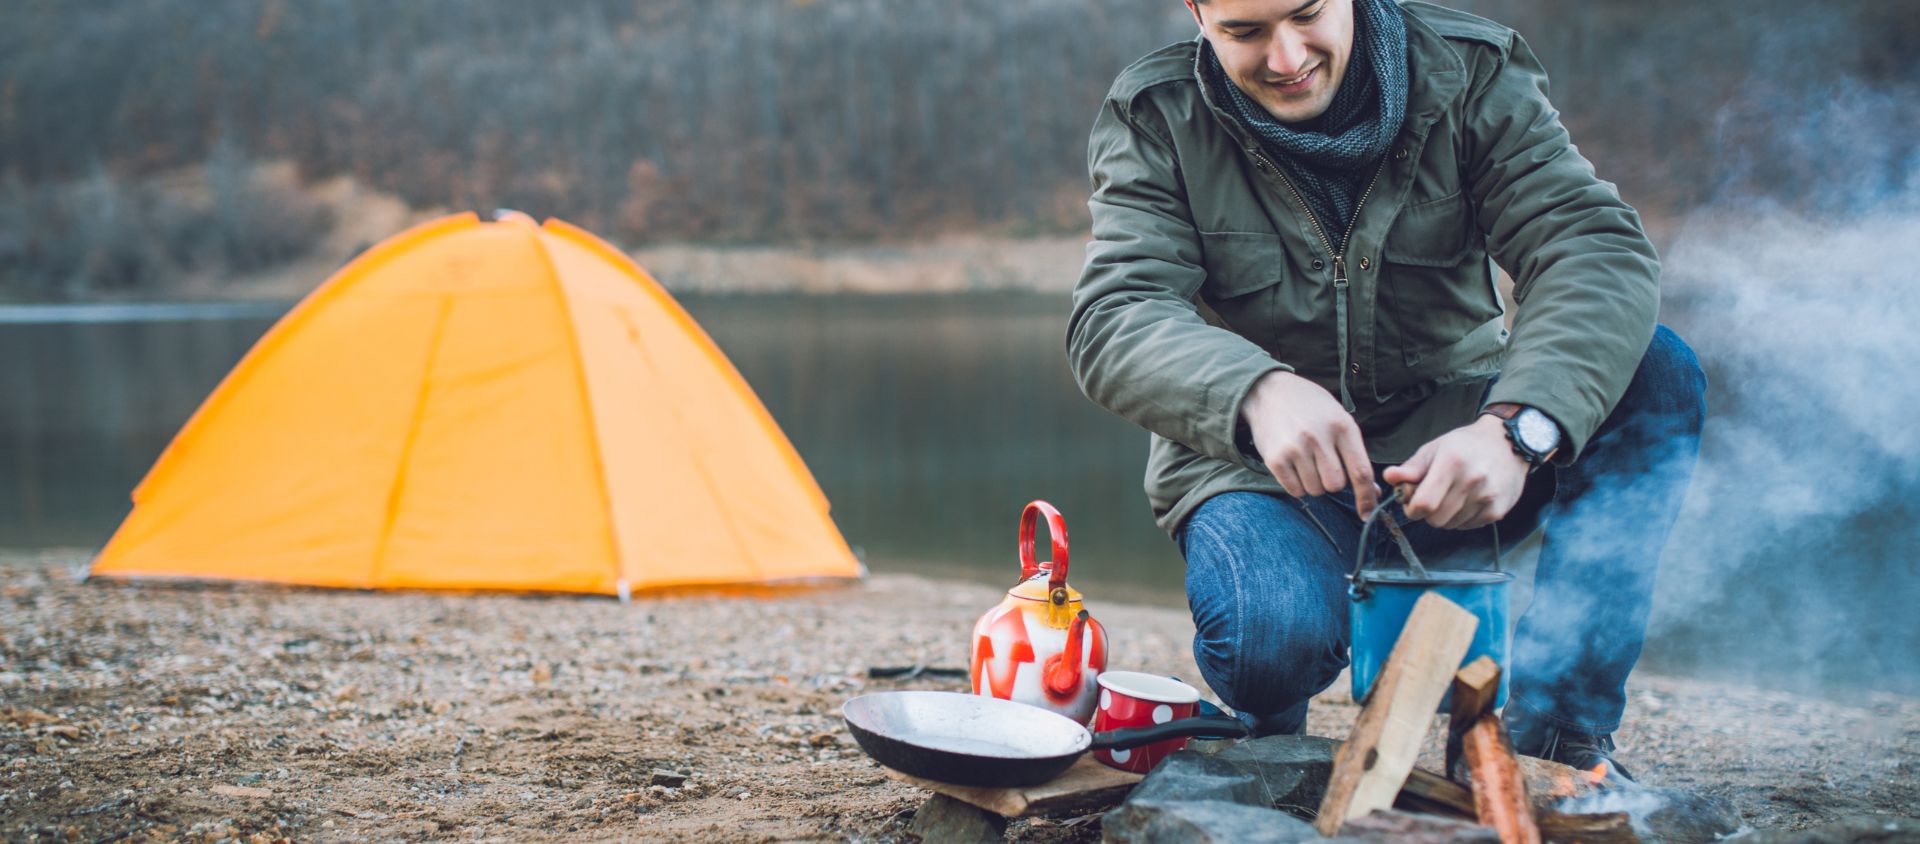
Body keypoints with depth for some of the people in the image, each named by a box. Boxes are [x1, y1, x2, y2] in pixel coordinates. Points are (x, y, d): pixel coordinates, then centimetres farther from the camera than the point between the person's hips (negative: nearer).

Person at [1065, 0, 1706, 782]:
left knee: (1658, 371, -21)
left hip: (1445, 440, 2)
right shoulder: (1155, 121, -6)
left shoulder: (1471, 75, -6)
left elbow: (1600, 251, -18)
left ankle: (1553, 725, -20)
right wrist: (1260, 392, -41)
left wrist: (1517, 429, -39)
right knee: (1277, 633, -34)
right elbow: (1112, 321, -19)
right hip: (1256, 464, -2)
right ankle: (1264, 741, 6)